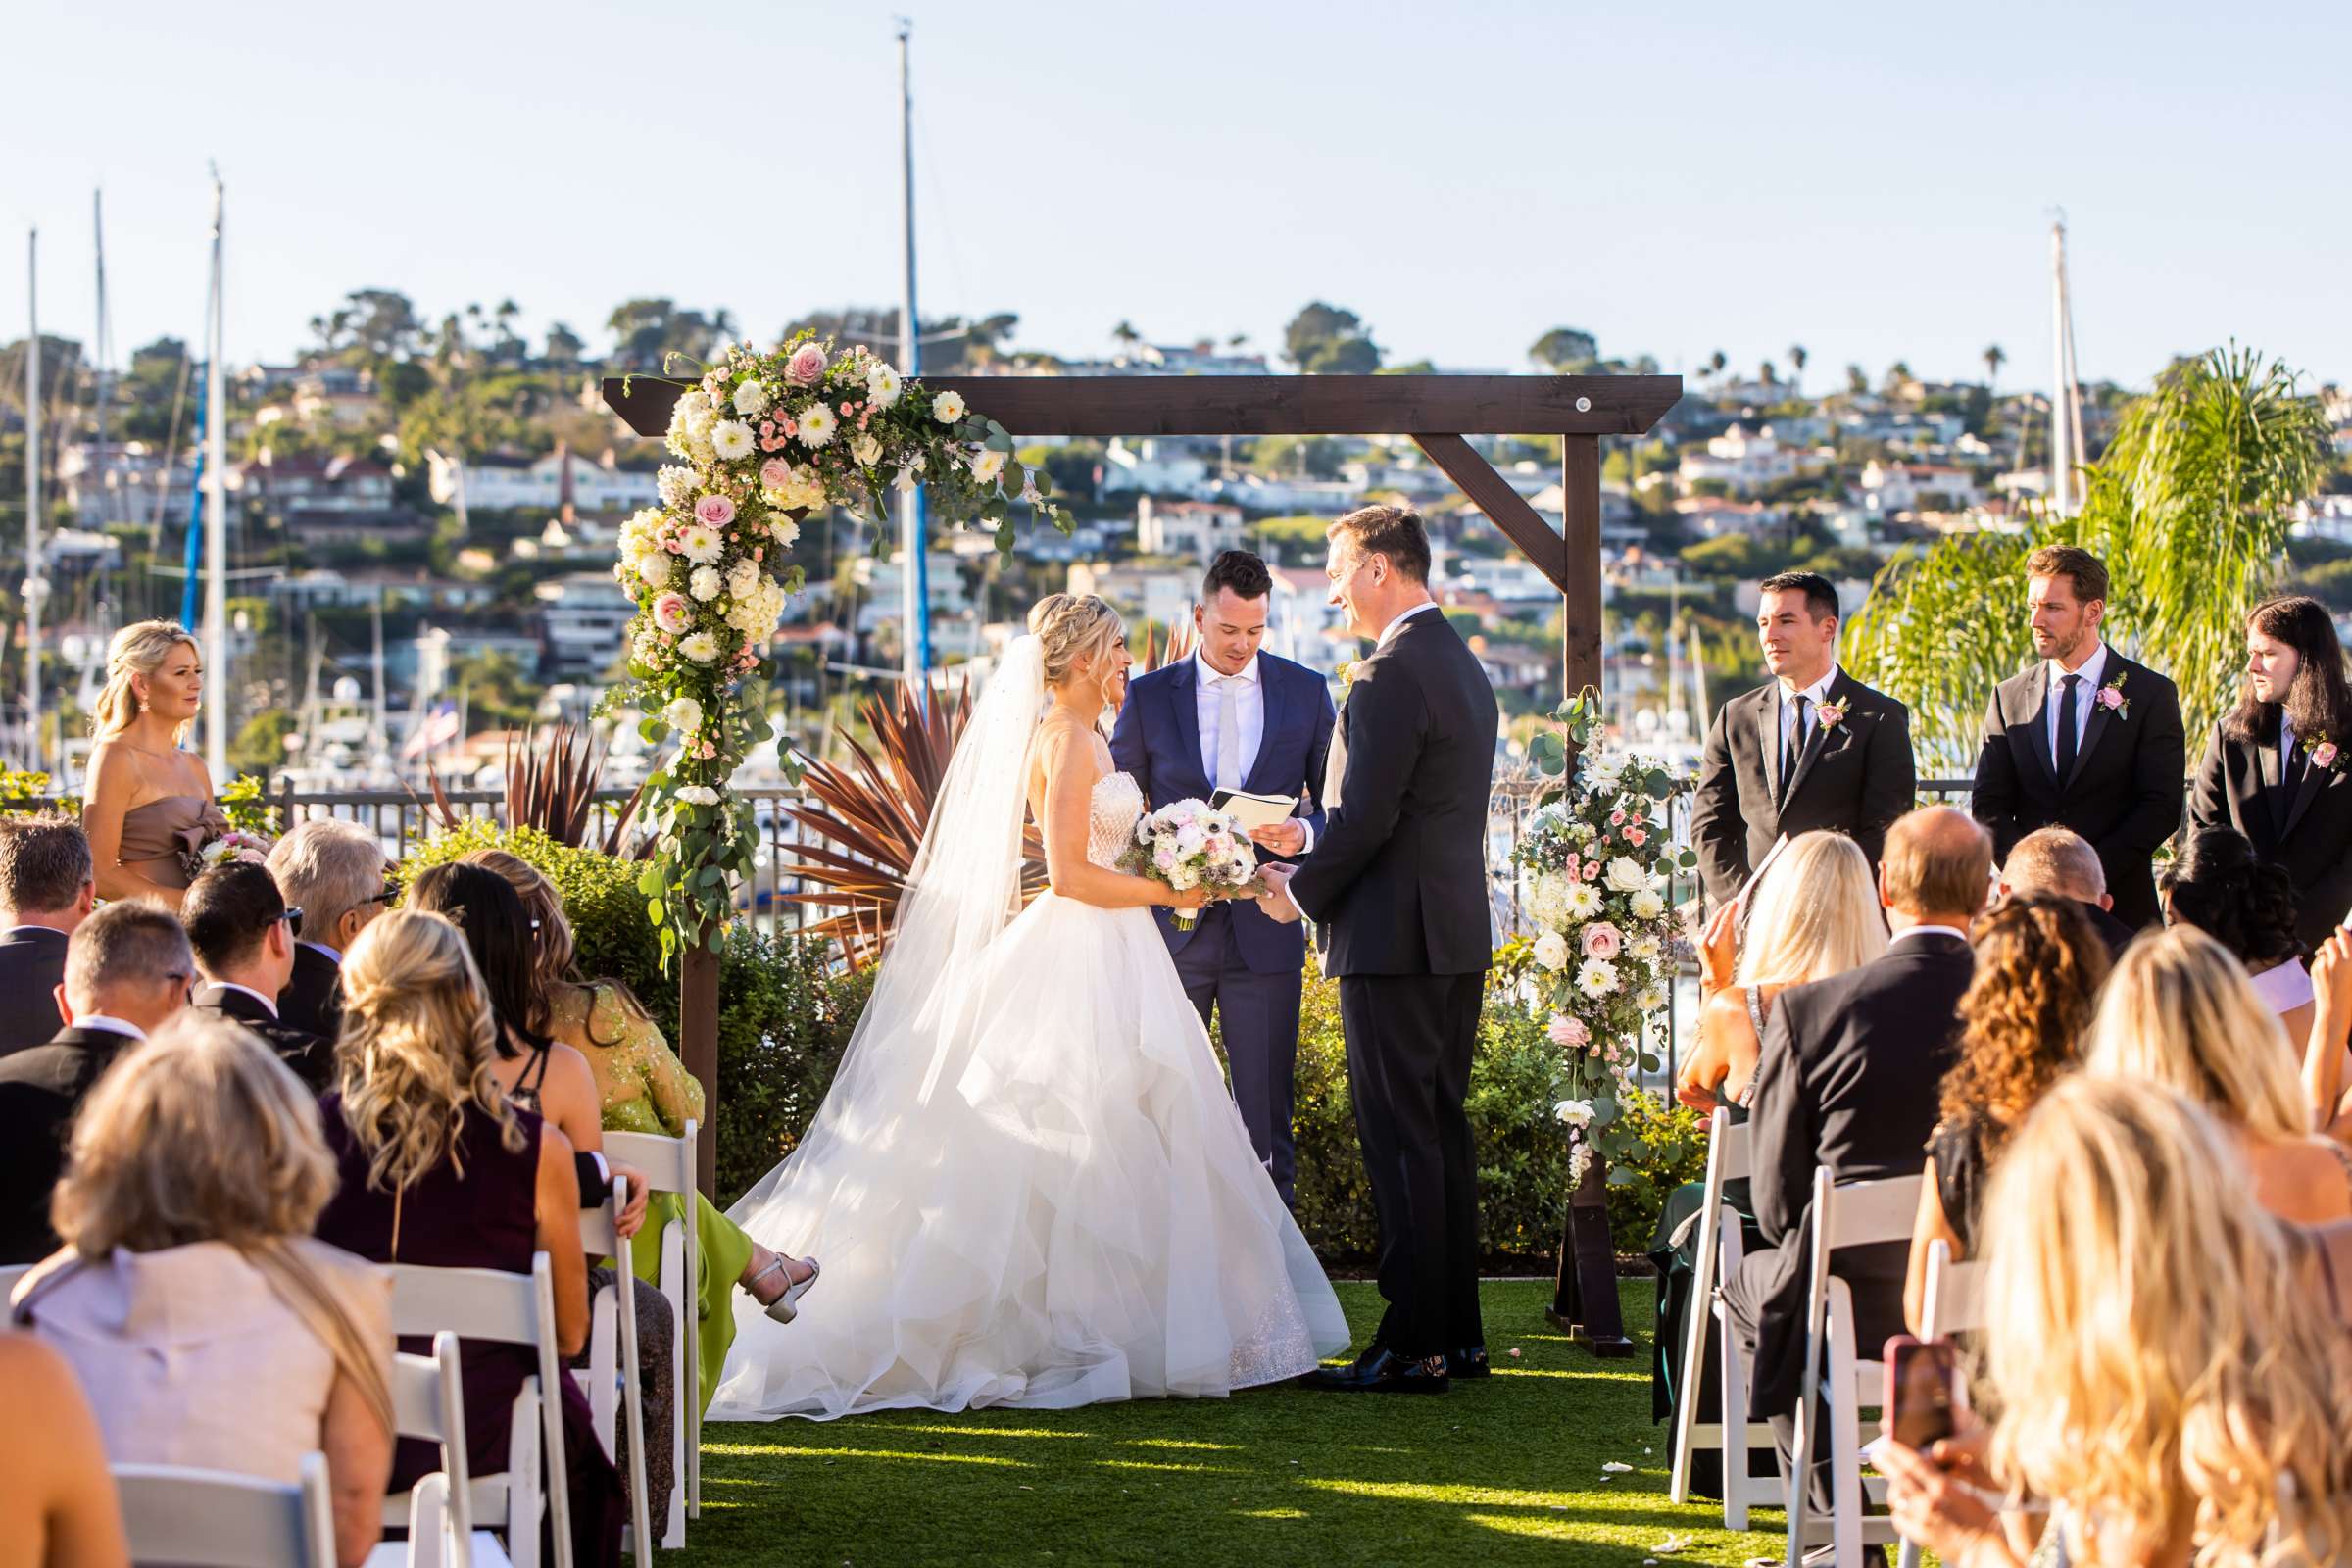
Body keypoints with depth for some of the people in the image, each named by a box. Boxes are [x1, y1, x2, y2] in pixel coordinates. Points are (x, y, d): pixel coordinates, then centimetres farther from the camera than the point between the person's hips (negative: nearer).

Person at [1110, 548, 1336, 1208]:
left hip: (1265, 930, 0)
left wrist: (1304, 832, -13)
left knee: (1266, 1105, 0)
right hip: (1172, 926, 1)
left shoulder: (1306, 692, 6)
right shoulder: (1149, 696, 5)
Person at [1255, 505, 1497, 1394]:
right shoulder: (1463, 665, 15)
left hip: (1396, 937, -10)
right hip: (1460, 931, 10)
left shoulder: (1391, 673, -16)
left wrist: (1304, 893, -5)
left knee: (1400, 1141, -6)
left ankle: (1413, 1346, -4)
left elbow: (1367, 816, -20)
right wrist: (1315, 868, 17)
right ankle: (1457, 1334, 18)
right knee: (1444, 1131, 13)